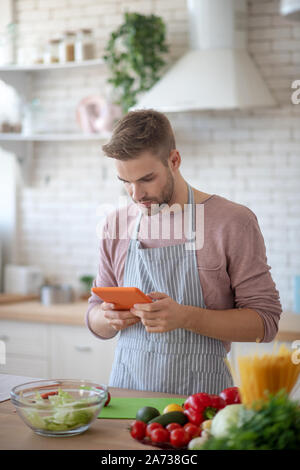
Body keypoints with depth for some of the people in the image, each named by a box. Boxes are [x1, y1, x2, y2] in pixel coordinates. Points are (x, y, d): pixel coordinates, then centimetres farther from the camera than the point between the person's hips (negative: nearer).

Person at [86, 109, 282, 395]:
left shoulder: (233, 222, -5)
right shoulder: (116, 224, 9)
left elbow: (265, 321, -6)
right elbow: (96, 322, 15)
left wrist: (186, 318, -20)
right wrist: (109, 318, -9)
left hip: (199, 393, -3)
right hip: (126, 387, 4)